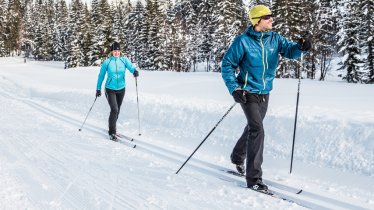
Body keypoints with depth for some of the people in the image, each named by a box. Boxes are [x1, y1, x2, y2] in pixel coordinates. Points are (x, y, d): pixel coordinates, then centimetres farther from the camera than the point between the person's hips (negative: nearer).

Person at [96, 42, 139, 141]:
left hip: (121, 89, 3)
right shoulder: (107, 62, -8)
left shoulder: (124, 60, -3)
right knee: (114, 109, -15)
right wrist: (98, 88, 4)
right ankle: (112, 133, -5)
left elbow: (131, 66, -20)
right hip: (110, 89, -3)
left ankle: (112, 128, 35)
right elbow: (101, 76, 1)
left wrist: (135, 71, -44)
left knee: (117, 110, 15)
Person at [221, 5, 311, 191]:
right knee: (257, 130, -17)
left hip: (265, 94, 6)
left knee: (253, 128, 22)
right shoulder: (243, 41, -13)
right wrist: (234, 89, -17)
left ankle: (237, 157, 48)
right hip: (248, 93, -6)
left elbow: (289, 50, -9)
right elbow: (227, 64, -8)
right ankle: (253, 179, -11)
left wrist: (301, 47, -32)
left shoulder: (274, 39, 1)